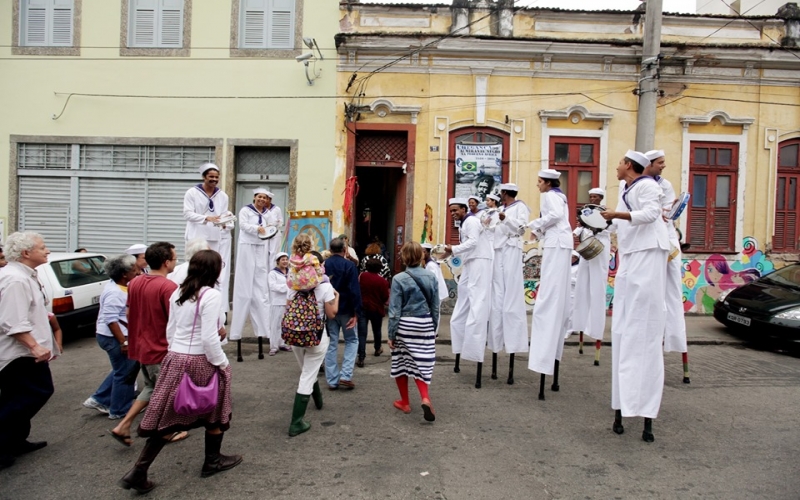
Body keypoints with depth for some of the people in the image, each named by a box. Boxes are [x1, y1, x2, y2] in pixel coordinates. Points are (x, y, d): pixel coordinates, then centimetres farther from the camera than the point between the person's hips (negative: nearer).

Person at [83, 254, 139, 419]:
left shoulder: (119, 287, 8)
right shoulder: (114, 293, -23)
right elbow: (111, 320, -27)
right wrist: (124, 342, -26)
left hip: (116, 336, 10)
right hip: (115, 337, -10)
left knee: (121, 370, 22)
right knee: (125, 373, 3)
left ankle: (99, 399, 29)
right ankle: (119, 410, 16)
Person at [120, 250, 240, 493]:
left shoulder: (178, 293, 6)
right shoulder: (211, 295, -17)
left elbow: (170, 330, 12)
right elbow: (209, 338, -20)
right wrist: (222, 363, -8)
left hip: (174, 358, 6)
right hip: (199, 362, -6)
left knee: (167, 417, 12)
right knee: (214, 411, 16)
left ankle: (138, 472, 11)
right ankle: (212, 461, 31)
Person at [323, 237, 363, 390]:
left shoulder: (323, 265, 3)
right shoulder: (349, 265, -11)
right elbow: (355, 291, -17)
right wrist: (356, 313, -14)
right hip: (345, 309, -4)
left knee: (331, 343, 9)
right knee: (351, 340, 12)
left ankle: (332, 380, 11)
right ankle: (345, 375, -1)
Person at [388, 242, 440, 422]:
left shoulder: (399, 279, -11)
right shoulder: (431, 277, 0)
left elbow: (394, 310, -9)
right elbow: (435, 306, 6)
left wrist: (391, 334, -2)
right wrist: (434, 328, 18)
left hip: (404, 325, -3)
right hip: (425, 325, 3)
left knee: (401, 363, 14)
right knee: (421, 364, 9)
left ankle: (405, 402, 25)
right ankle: (425, 398, -13)